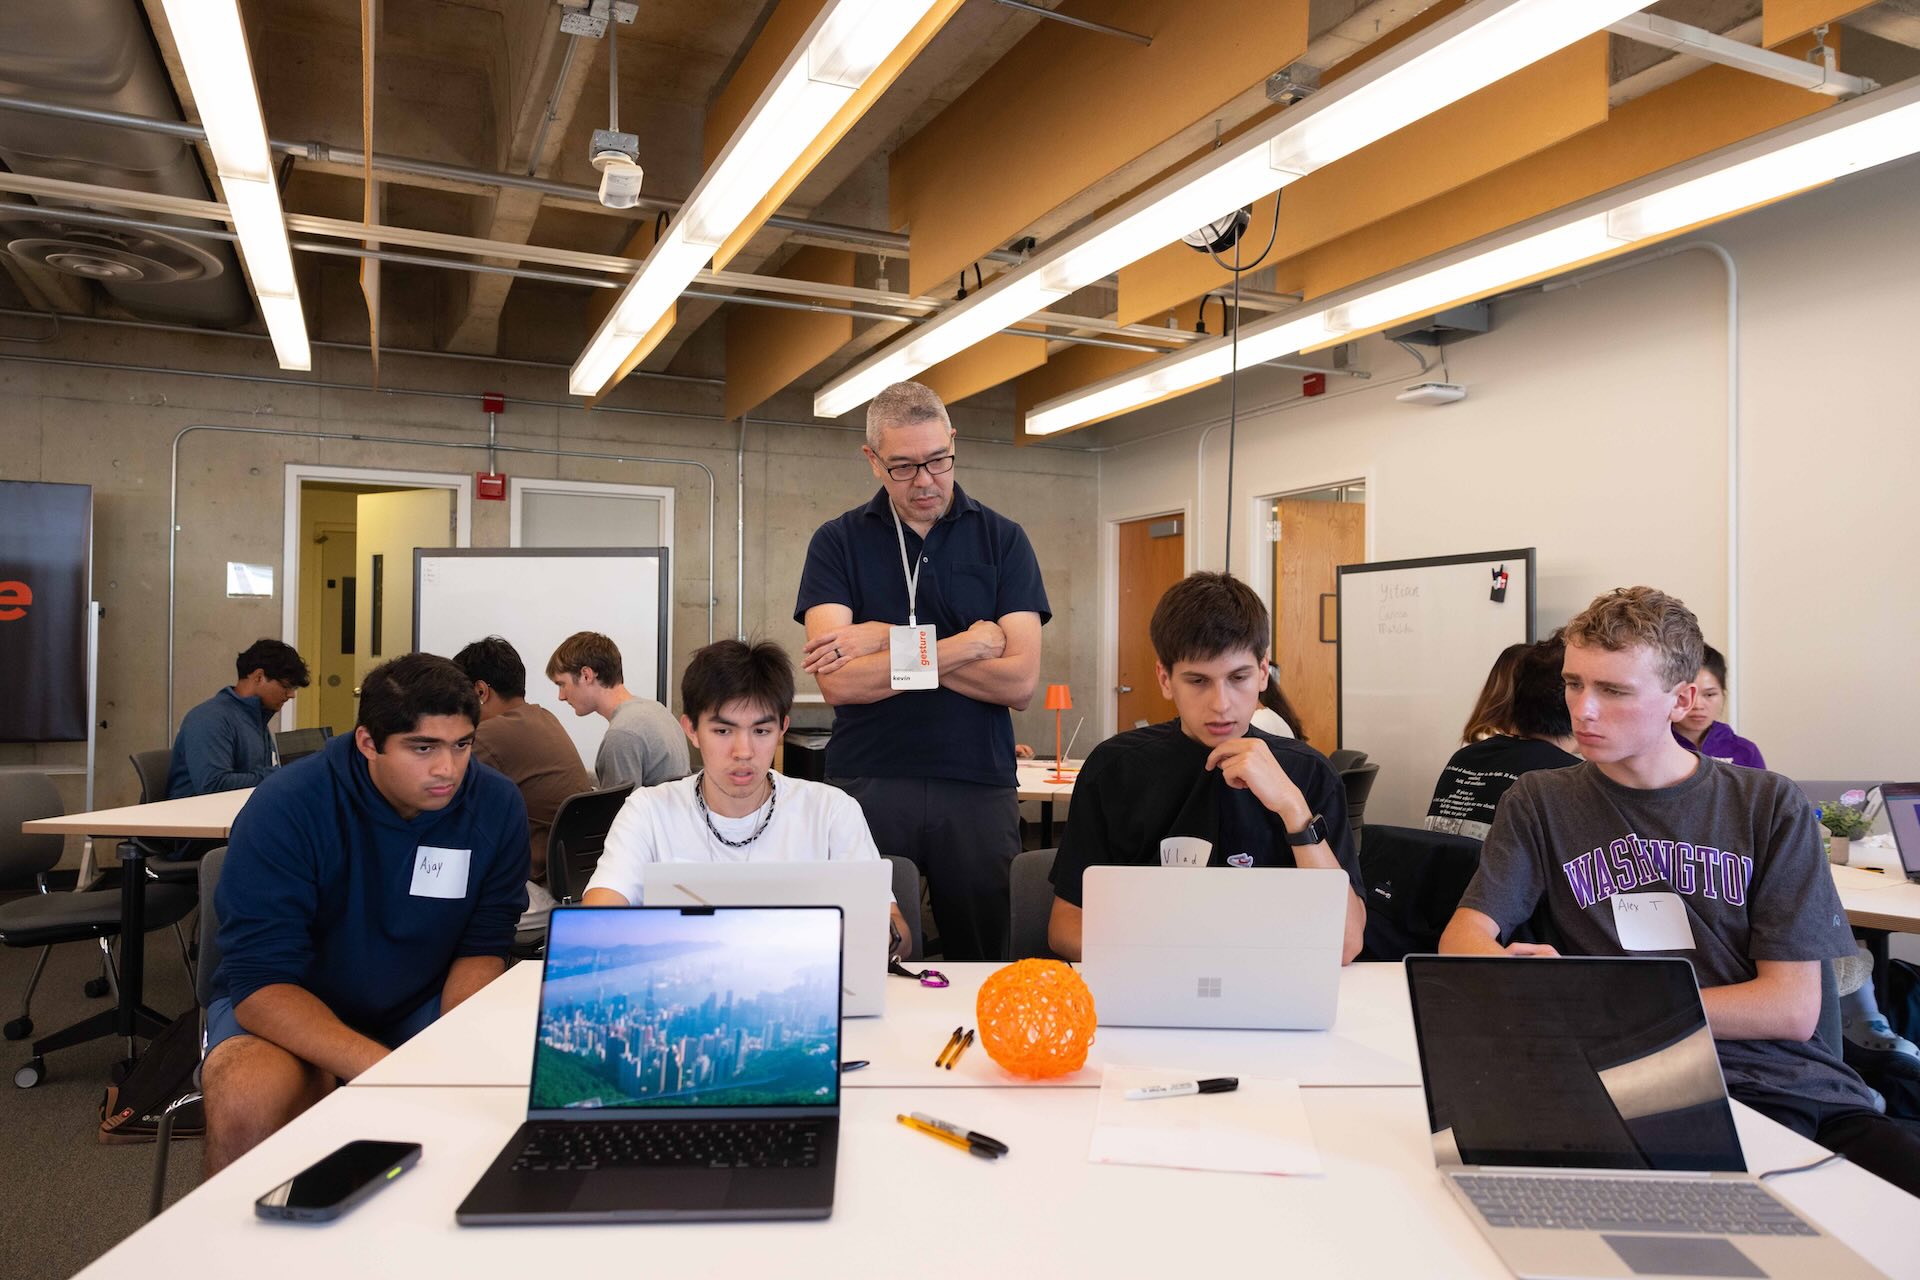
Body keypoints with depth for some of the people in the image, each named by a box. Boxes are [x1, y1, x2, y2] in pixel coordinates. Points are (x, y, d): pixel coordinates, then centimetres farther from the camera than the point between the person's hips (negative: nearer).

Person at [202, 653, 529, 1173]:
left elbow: (483, 949, -6)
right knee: (247, 1105, -33)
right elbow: (261, 982, -25)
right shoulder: (285, 808, -21)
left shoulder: (496, 805, -12)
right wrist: (388, 1071, -39)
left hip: (421, 1006, 2)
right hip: (288, 1007, -2)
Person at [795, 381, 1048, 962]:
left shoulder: (1002, 539, 5)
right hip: (867, 783, 0)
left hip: (979, 787, 0)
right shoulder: (838, 542, 4)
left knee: (984, 962, 7)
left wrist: (891, 643, -8)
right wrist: (967, 644, -8)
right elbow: (838, 681, -9)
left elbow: (1019, 681, -6)